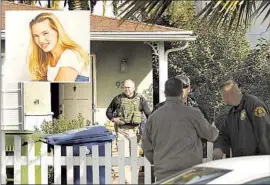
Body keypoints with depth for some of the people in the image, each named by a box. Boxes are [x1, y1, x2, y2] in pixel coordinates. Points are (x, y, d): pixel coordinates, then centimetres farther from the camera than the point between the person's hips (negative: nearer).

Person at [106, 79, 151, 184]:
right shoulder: (118, 99, 6)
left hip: (134, 130, 0)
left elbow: (148, 114, 1)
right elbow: (108, 111, 15)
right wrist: (113, 119, -6)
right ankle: (128, 180, -3)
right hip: (121, 130, 0)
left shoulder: (140, 99, 3)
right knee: (124, 155, -5)